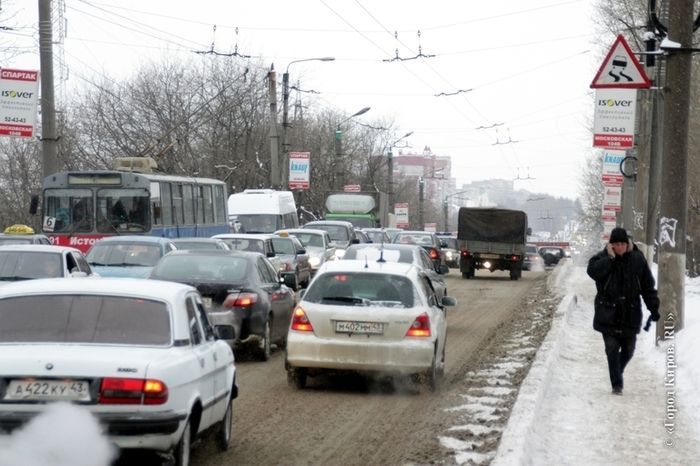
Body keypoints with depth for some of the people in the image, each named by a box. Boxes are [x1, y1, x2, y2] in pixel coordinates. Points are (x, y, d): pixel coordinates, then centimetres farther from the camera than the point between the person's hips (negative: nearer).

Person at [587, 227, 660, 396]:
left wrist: (654, 308, 3)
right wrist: (610, 257, -21)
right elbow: (593, 271, -22)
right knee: (612, 349, -6)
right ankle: (616, 384, 0)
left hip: (631, 314, 2)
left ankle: (617, 373, 35)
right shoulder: (603, 257, -2)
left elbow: (648, 286, 6)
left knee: (628, 350, 10)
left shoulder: (637, 259, 2)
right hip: (608, 313, -2)